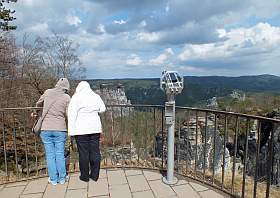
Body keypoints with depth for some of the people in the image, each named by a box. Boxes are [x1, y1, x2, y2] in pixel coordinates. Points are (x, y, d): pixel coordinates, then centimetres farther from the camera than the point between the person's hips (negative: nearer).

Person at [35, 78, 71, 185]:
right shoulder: (67, 97, -6)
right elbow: (68, 115, -7)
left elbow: (38, 104, 16)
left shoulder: (48, 92, 1)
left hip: (46, 129, 2)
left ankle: (53, 179, 19)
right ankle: (62, 178, 20)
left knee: (50, 154, 10)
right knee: (60, 154, 10)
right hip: (60, 129, -1)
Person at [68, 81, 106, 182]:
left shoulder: (76, 97, -4)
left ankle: (85, 176, 17)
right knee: (95, 151, 10)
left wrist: (71, 130, -7)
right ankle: (95, 175, 19)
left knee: (83, 152, 6)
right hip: (95, 128, 4)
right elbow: (103, 109, 15)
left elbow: (72, 114, -8)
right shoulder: (96, 96, 6)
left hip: (81, 129, -3)